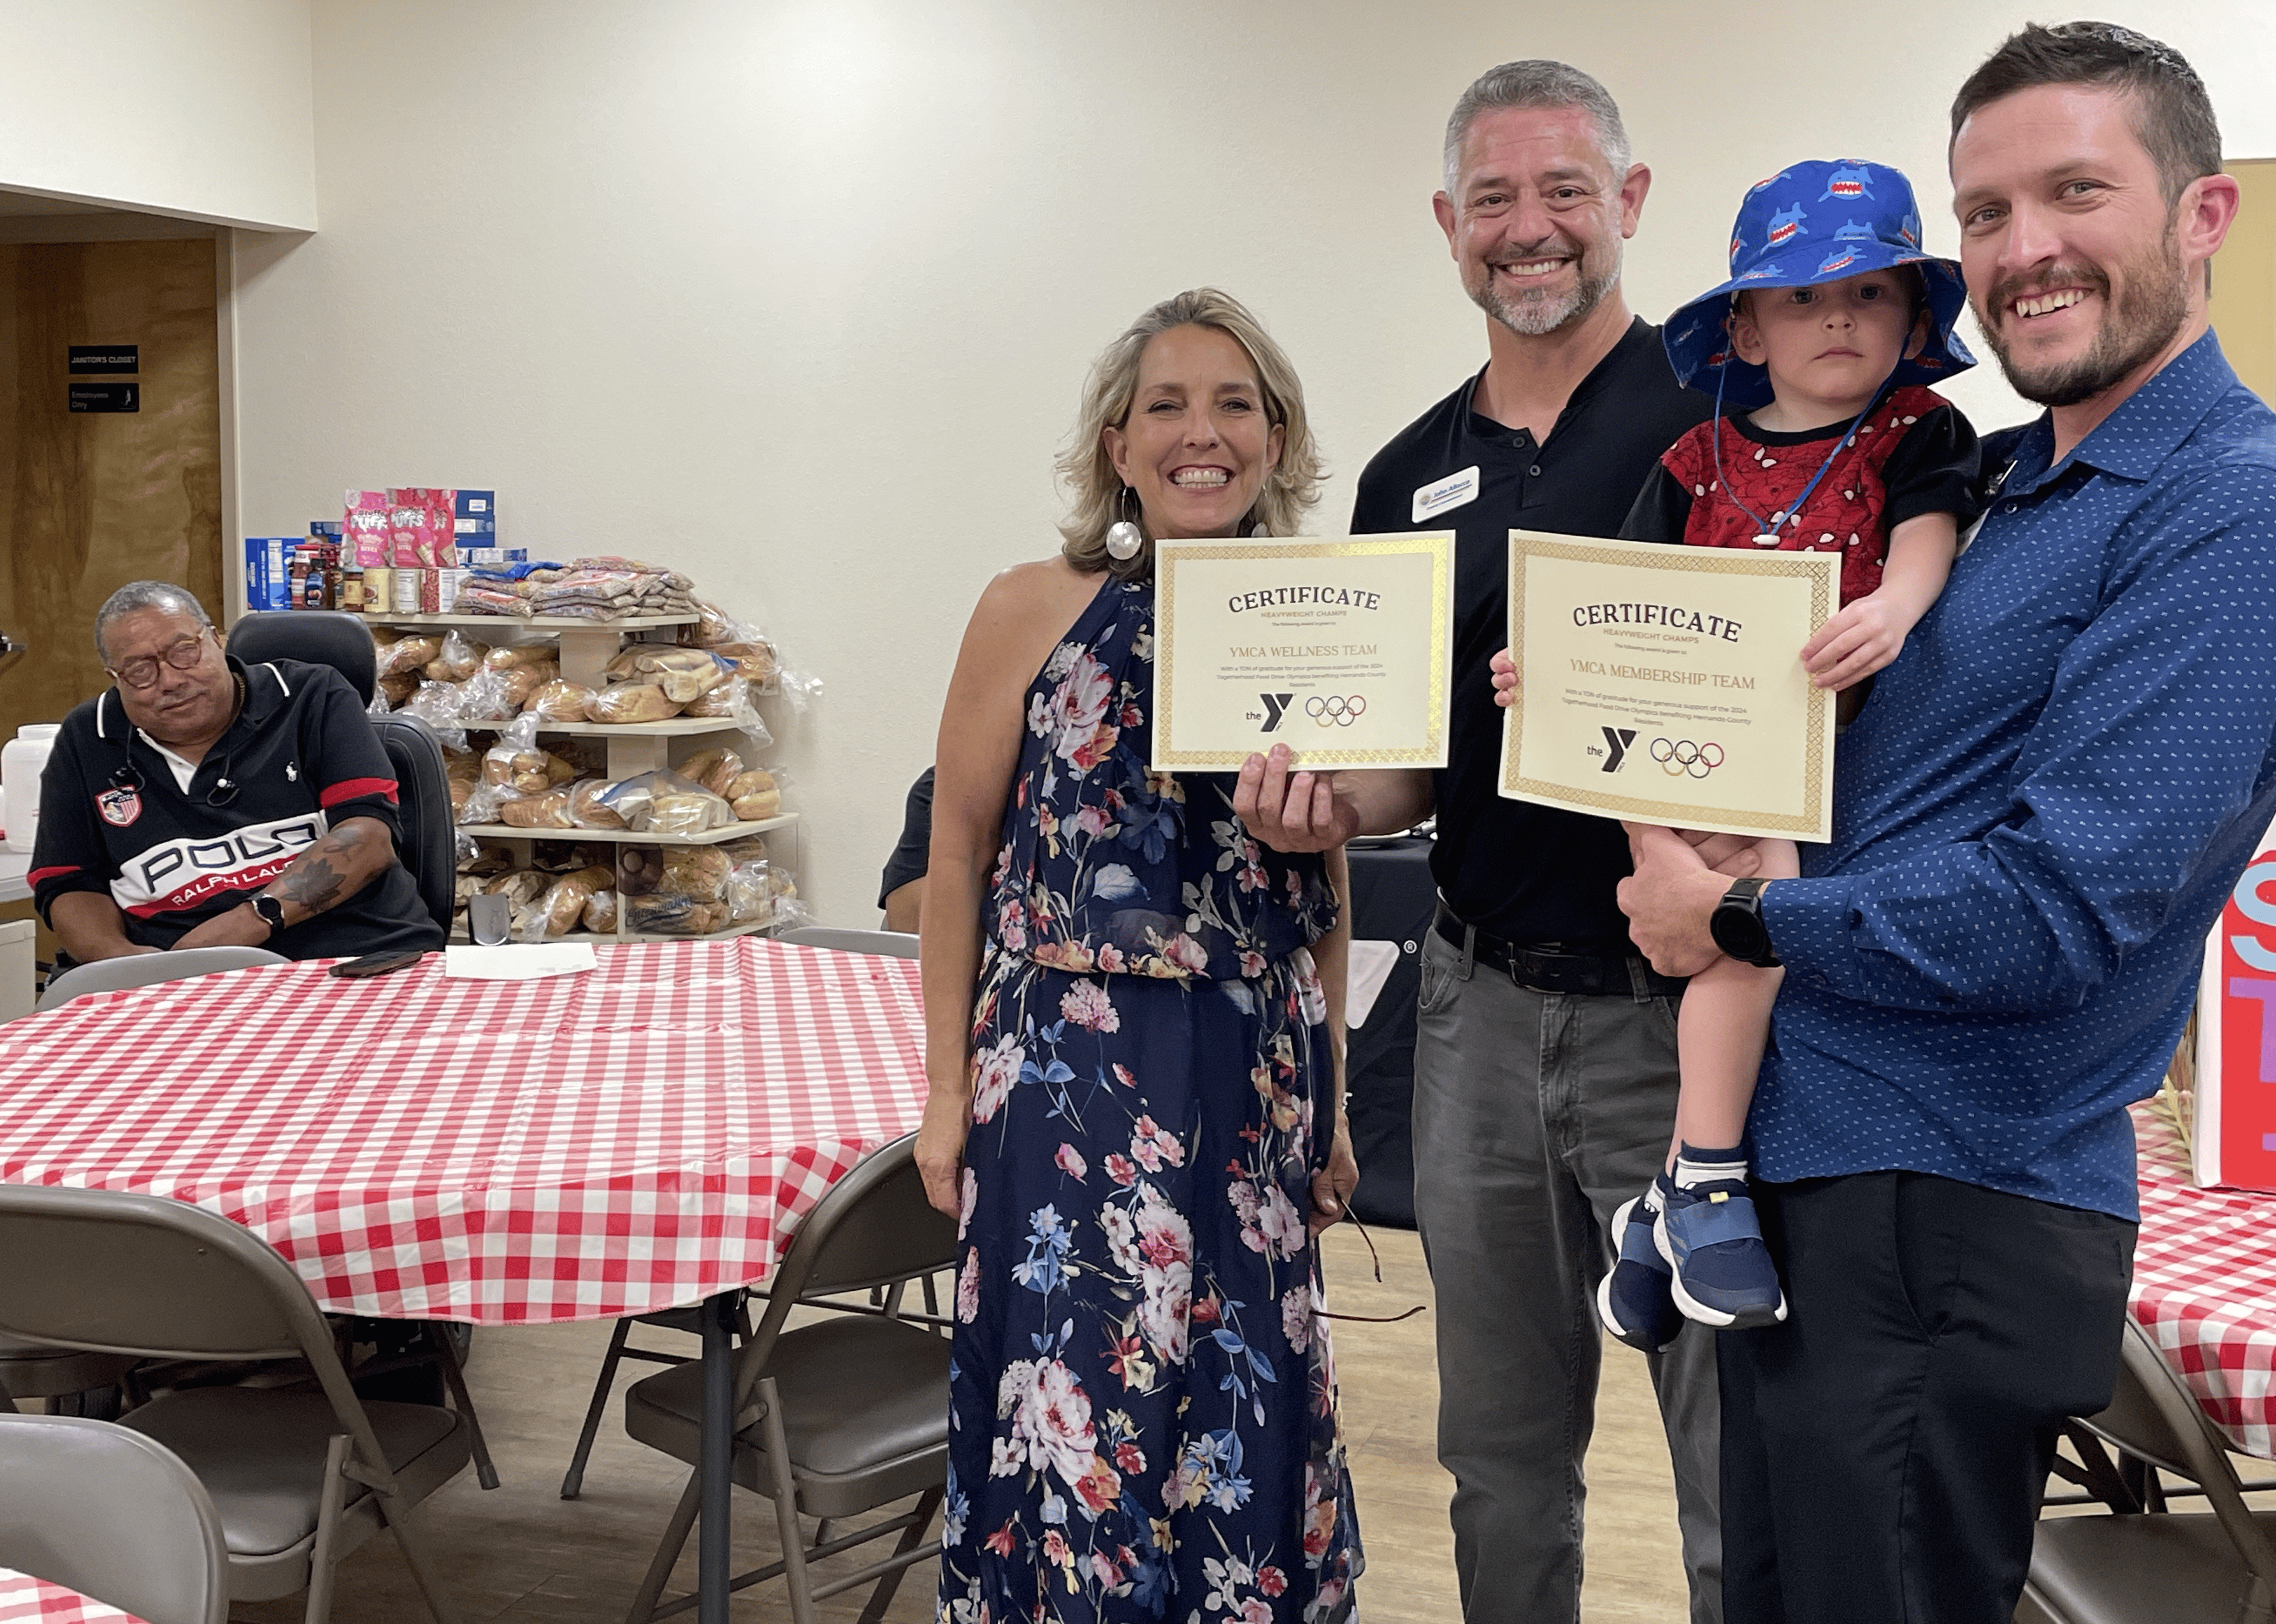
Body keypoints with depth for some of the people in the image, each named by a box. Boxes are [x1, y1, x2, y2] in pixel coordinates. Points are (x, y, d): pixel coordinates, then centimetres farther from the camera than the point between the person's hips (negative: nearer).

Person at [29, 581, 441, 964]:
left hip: (365, 960, -3)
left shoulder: (311, 698, 8)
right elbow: (70, 887, 18)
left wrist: (256, 917, -18)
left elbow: (368, 836, -4)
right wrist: (120, 955, -5)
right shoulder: (84, 742, 16)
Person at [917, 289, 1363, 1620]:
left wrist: (1332, 1101, 12)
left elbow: (1327, 893, 12)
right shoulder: (1035, 611, -3)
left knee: (1245, 1404, 10)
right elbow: (959, 854, 0)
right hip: (1070, 1064, -3)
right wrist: (949, 1089, -2)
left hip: (1258, 1076, 3)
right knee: (1077, 1408, 2)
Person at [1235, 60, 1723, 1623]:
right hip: (1484, 1007, 5)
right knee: (1504, 1452, 18)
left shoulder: (1727, 409, -6)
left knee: (1745, 1461, 2)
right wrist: (1326, 795, -6)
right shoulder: (1412, 478, 11)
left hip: (1689, 1008, -5)